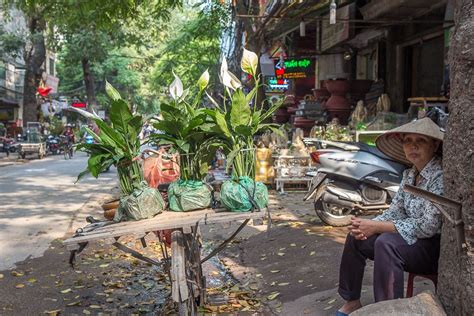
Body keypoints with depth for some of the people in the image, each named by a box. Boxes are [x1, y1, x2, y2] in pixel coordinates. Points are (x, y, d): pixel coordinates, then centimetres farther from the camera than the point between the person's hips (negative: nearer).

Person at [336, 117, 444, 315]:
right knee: (355, 237, 4)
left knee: (387, 243, -33)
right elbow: (395, 211, 6)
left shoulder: (440, 176, -21)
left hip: (436, 246, -9)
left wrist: (377, 226, -23)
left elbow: (428, 226, -26)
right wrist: (366, 226, -15)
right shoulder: (409, 174, 6)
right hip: (414, 240, 9)